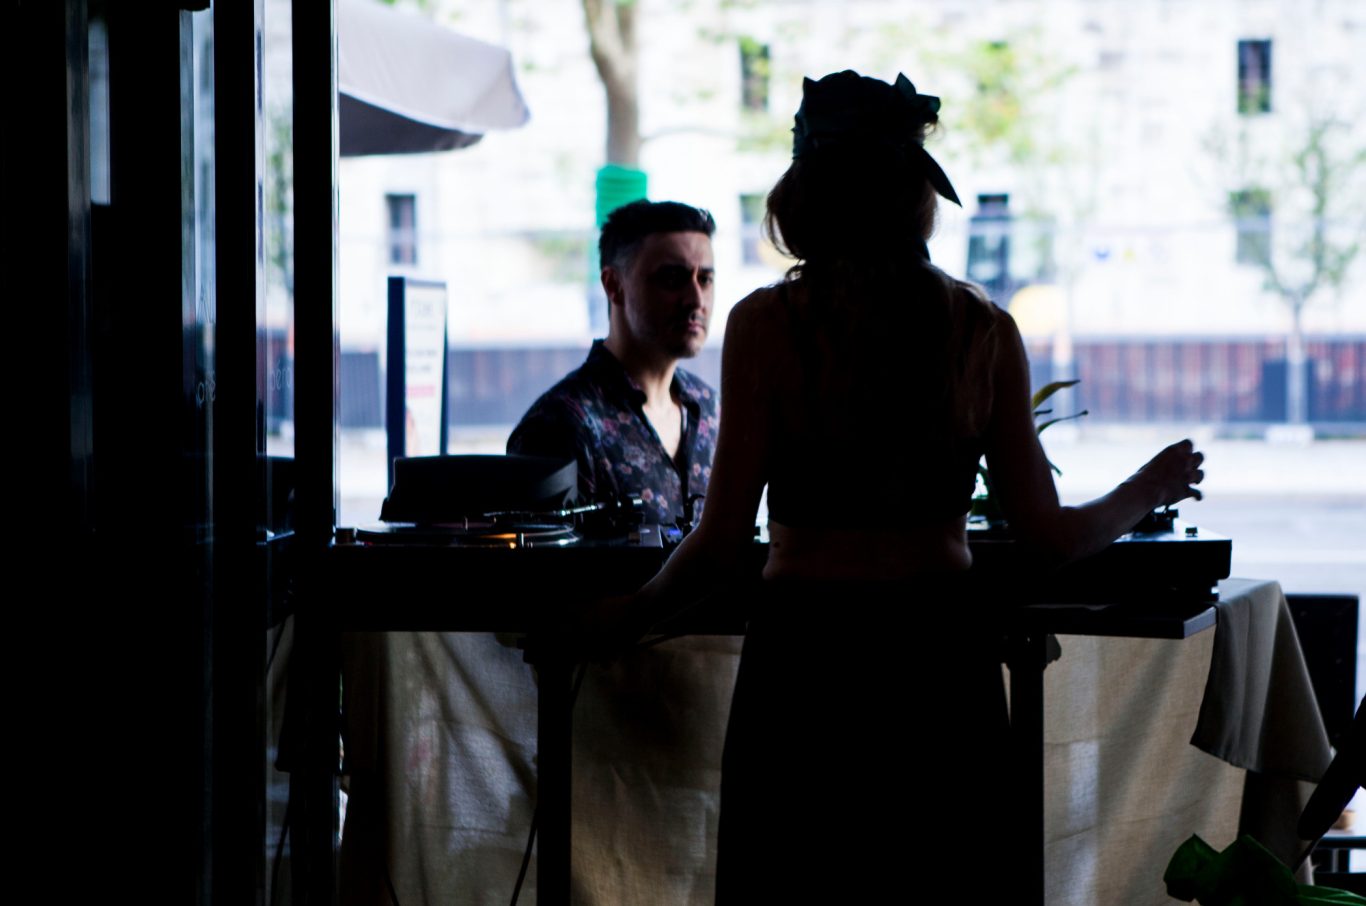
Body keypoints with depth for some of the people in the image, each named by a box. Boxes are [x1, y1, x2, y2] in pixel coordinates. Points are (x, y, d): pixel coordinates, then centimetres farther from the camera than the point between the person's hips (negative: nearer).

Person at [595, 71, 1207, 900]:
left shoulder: (766, 325, -9)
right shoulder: (984, 330, -1)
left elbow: (724, 542, -9)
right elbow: (1050, 536, 2)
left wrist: (630, 615, 9)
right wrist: (1149, 491, 22)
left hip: (807, 653, -3)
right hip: (943, 652, 3)